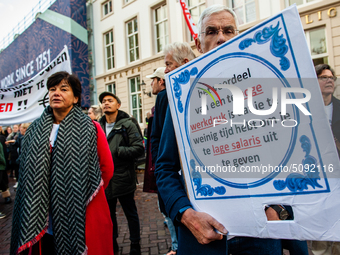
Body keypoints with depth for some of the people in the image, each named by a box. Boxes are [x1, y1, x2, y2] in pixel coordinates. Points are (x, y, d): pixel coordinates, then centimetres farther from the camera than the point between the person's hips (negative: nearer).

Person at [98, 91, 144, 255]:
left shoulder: (127, 124, -7)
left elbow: (139, 148, -15)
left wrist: (117, 151, -20)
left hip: (123, 178, -5)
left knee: (131, 214, 9)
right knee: (109, 213, 19)